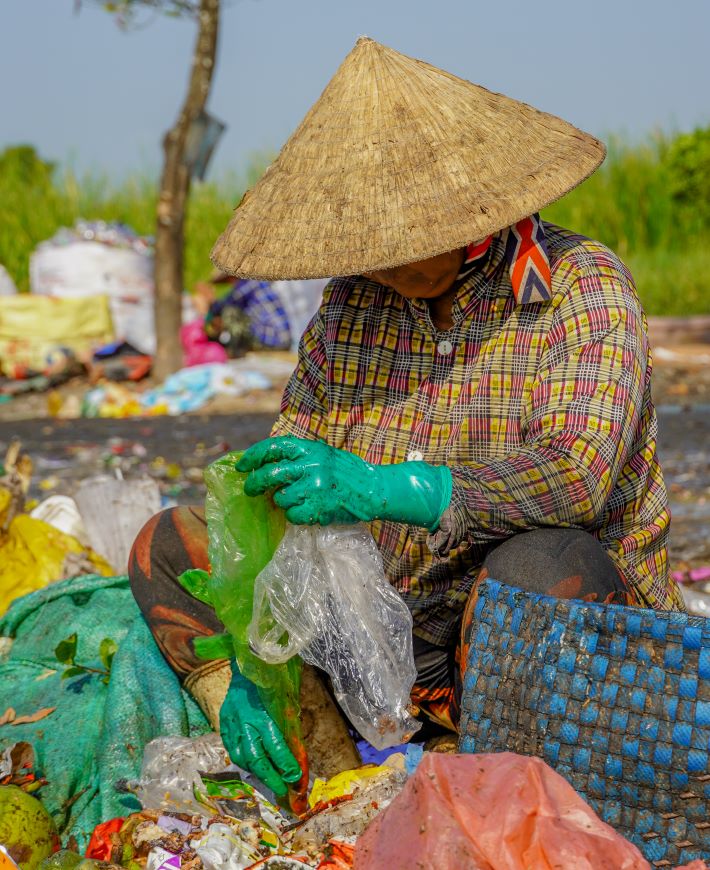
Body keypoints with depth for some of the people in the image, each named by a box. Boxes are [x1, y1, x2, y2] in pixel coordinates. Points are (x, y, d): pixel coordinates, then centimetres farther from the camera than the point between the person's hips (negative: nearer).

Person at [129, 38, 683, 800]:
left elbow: (577, 474, -27)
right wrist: (234, 674, -15)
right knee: (166, 542, -4)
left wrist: (382, 489, -39)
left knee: (540, 564, -39)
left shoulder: (581, 287, -11)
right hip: (386, 630, 6)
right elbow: (271, 489, 0)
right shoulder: (352, 302, 4)